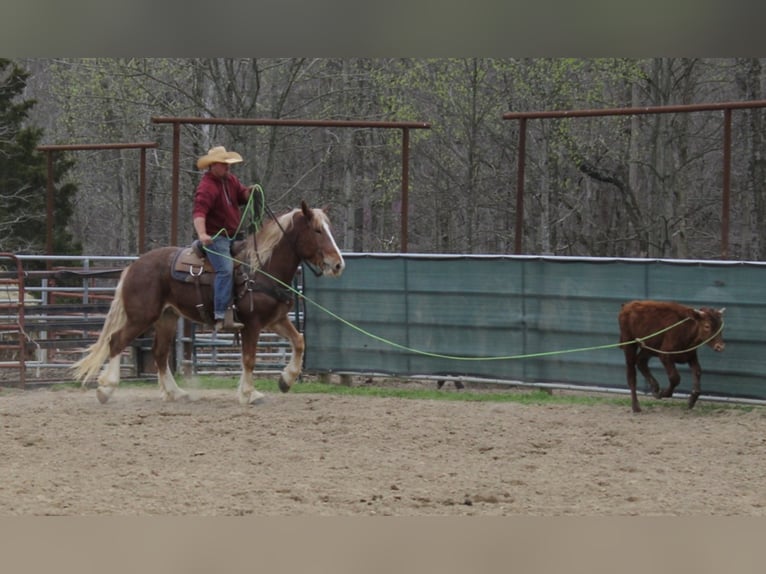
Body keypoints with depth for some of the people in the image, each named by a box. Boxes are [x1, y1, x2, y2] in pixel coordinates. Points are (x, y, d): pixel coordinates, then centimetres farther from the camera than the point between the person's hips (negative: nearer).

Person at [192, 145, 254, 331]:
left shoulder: (230, 180, 11)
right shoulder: (207, 187, -17)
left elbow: (242, 195, 21)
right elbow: (199, 212, -30)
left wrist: (250, 192, -5)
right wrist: (202, 234, -46)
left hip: (233, 236, 10)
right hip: (215, 237, -10)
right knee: (226, 269, -24)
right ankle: (222, 317, -32)